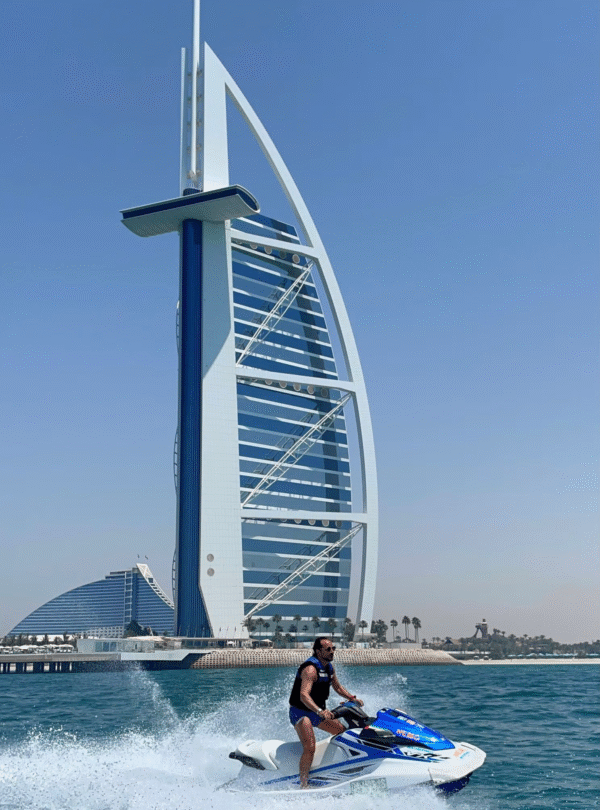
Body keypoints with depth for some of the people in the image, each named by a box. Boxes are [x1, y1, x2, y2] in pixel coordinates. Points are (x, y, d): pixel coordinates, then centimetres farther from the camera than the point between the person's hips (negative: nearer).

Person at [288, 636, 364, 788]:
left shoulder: (329, 667, 5)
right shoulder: (311, 669, -24)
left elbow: (338, 687, 22)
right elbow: (303, 696, -37)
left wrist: (352, 698, 5)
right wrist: (320, 711, -50)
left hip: (318, 712, 9)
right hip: (300, 712, -9)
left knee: (343, 731, 13)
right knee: (310, 748, -24)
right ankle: (303, 785, -20)